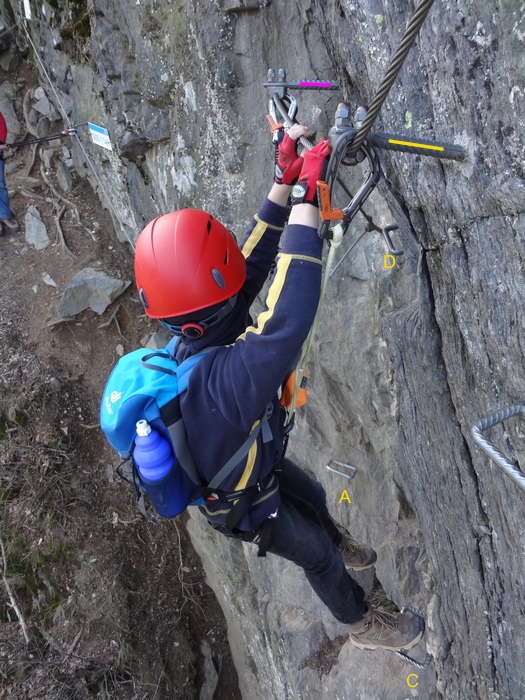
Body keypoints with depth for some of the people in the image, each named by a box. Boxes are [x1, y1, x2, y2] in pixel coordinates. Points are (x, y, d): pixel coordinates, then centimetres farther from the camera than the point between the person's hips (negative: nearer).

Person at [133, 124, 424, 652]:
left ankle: (339, 544, 67)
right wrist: (306, 196, -55)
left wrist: (284, 180, -22)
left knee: (314, 498, 33)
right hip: (245, 505, -7)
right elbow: (287, 320, -62)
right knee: (318, 556, 20)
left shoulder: (196, 336, -25)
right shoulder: (215, 382, -50)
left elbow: (255, 255, -15)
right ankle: (361, 622, 51)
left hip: (258, 460, 7)